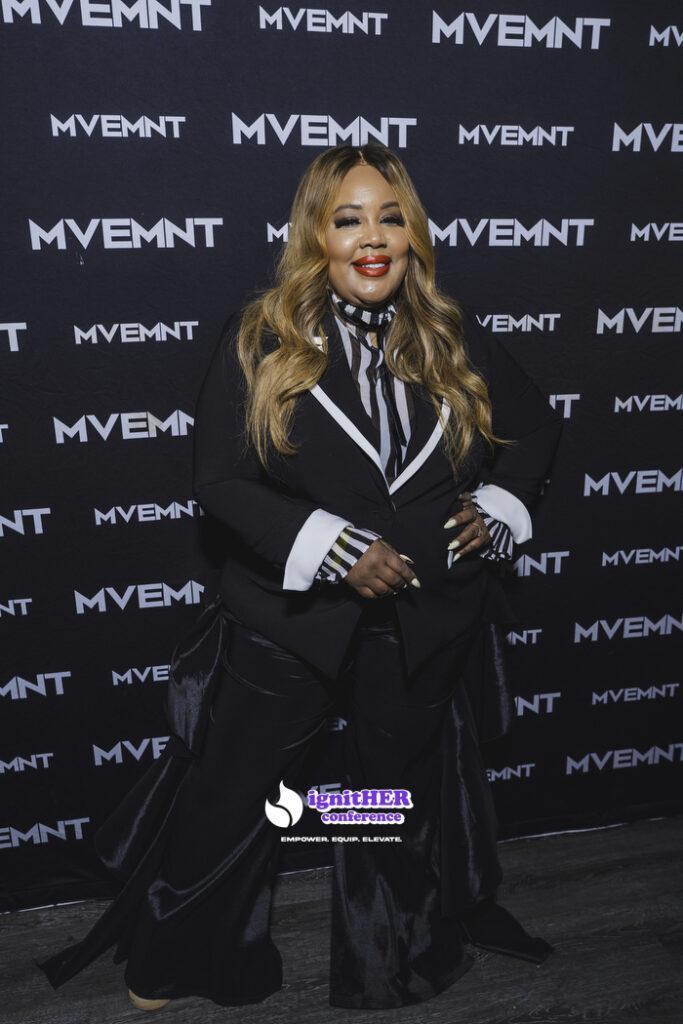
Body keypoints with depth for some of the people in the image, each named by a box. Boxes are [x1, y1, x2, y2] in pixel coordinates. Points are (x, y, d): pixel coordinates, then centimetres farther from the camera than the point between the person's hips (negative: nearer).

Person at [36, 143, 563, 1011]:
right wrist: (332, 549, -23)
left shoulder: (454, 341, -1)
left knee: (400, 798, 23)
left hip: (426, 624, 3)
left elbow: (536, 426, 13)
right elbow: (218, 478, -14)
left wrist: (498, 505, -3)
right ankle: (168, 959, 44)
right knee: (231, 795, 13)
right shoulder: (258, 341, -9)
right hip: (288, 621, -2)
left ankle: (394, 969, 53)